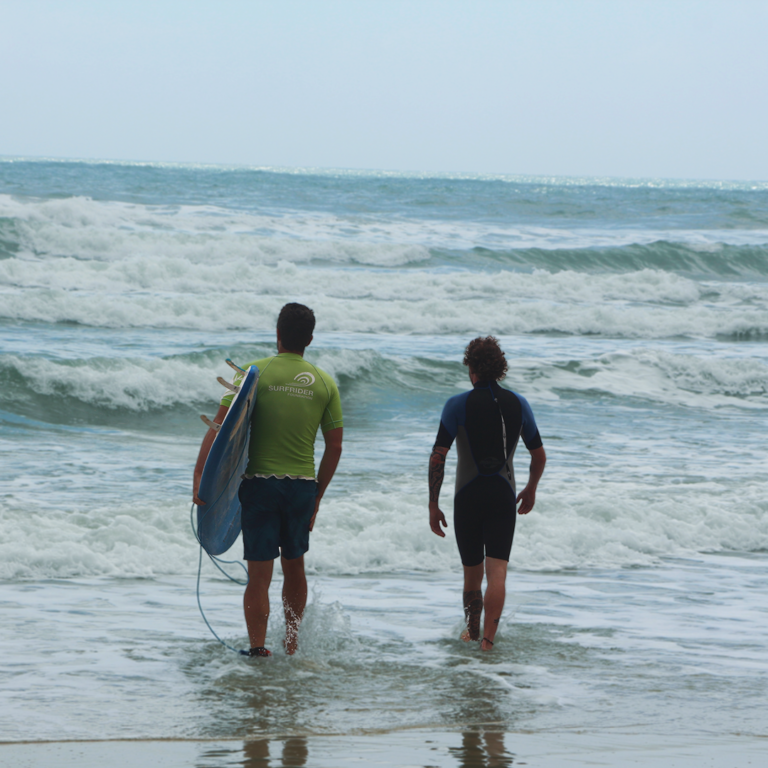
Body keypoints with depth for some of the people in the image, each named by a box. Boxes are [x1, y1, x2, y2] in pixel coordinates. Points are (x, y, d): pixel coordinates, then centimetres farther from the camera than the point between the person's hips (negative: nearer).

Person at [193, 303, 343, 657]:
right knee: (294, 566, 20)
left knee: (259, 574, 0)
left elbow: (220, 426, -14)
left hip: (260, 482, -3)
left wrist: (200, 474, -15)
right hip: (302, 484, 3)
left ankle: (257, 648, -9)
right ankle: (292, 644, 30)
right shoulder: (325, 383, 2)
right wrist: (318, 494, 15)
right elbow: (334, 447, 5)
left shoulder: (255, 372, -6)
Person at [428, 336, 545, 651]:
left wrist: (433, 504, -5)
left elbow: (438, 457, -12)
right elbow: (539, 455, 11)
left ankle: (471, 632, 31)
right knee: (497, 571, -4)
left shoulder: (458, 405, -7)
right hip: (503, 496, 1)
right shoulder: (518, 404, 3)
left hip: (468, 496, -1)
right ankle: (488, 640, -17)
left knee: (472, 572, 14)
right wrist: (531, 490, 28)